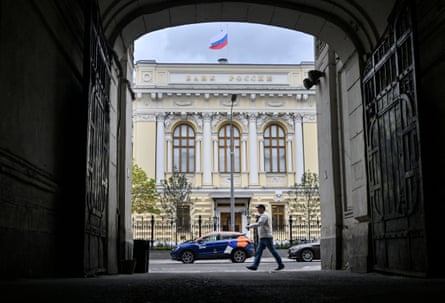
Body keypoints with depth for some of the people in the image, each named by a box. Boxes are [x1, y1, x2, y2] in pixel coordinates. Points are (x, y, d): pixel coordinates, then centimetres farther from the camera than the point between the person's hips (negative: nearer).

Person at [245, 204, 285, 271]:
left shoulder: (264, 215, -14)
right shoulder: (264, 216, 20)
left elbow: (259, 224, -26)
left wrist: (249, 226, -19)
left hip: (267, 237, -10)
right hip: (263, 238, 10)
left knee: (273, 251, -3)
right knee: (258, 252, 2)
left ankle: (281, 265, 4)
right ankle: (255, 266, -3)